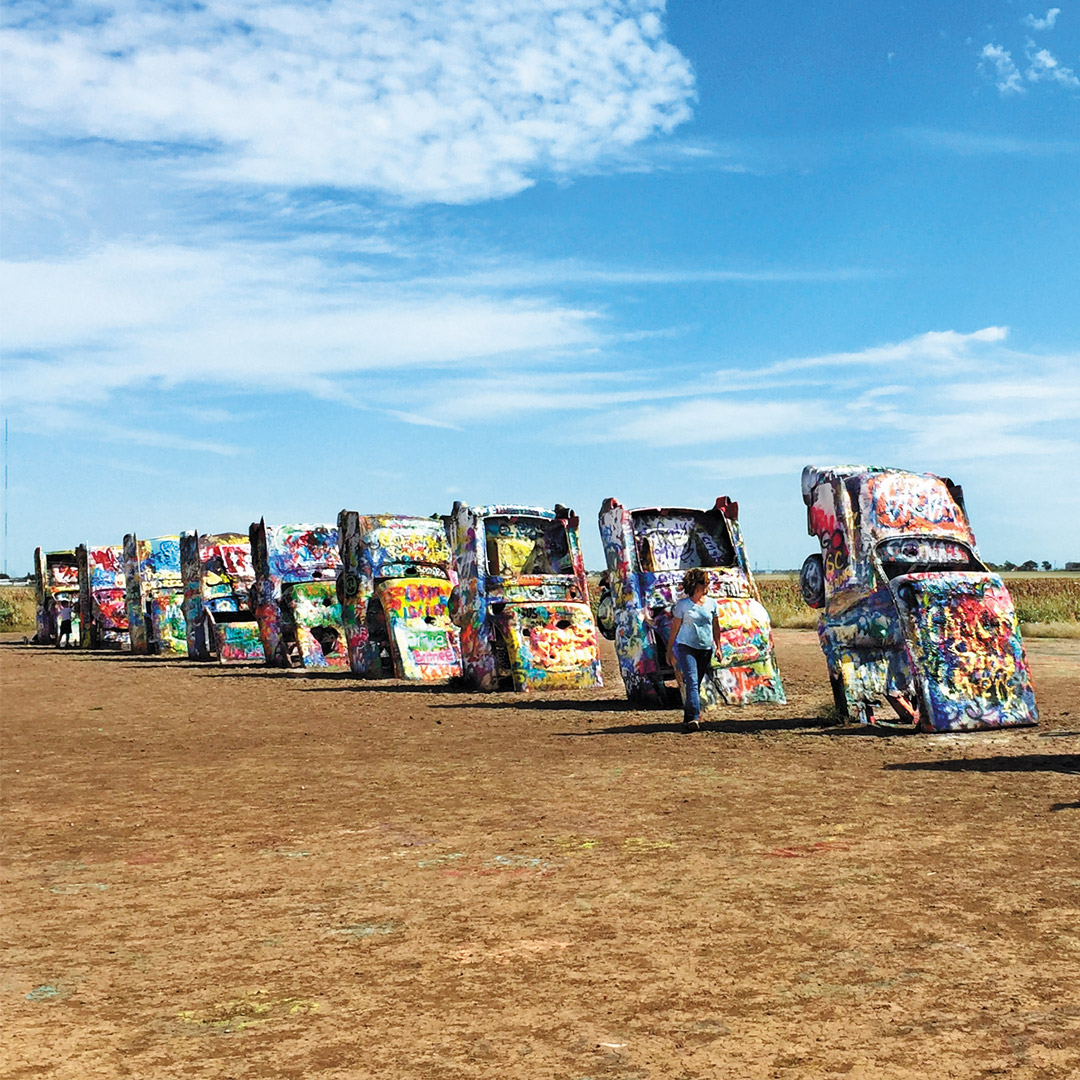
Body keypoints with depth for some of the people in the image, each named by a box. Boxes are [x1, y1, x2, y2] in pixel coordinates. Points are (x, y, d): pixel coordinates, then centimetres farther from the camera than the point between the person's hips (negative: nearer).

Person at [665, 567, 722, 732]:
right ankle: (693, 718, -24)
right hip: (686, 647, -4)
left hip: (705, 649, 4)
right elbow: (674, 628, 2)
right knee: (692, 681, -17)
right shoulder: (682, 605, -3)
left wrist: (718, 646, 12)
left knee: (697, 683, 8)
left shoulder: (711, 603, 6)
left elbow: (716, 626, 16)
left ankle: (689, 716, 20)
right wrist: (669, 650, 4)